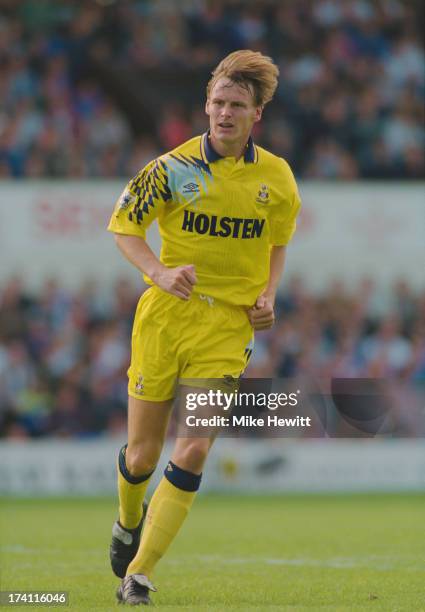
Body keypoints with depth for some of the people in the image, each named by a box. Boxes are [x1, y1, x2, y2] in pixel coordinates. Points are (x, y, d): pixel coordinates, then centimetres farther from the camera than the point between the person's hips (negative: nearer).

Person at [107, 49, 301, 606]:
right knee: (143, 454, 6)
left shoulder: (276, 177, 2)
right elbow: (123, 224, 1)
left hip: (229, 326, 1)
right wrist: (160, 272, -16)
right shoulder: (174, 167, -6)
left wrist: (268, 296, 2)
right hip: (165, 315, -1)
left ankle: (139, 575, -6)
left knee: (193, 452, -13)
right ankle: (129, 522, 42)